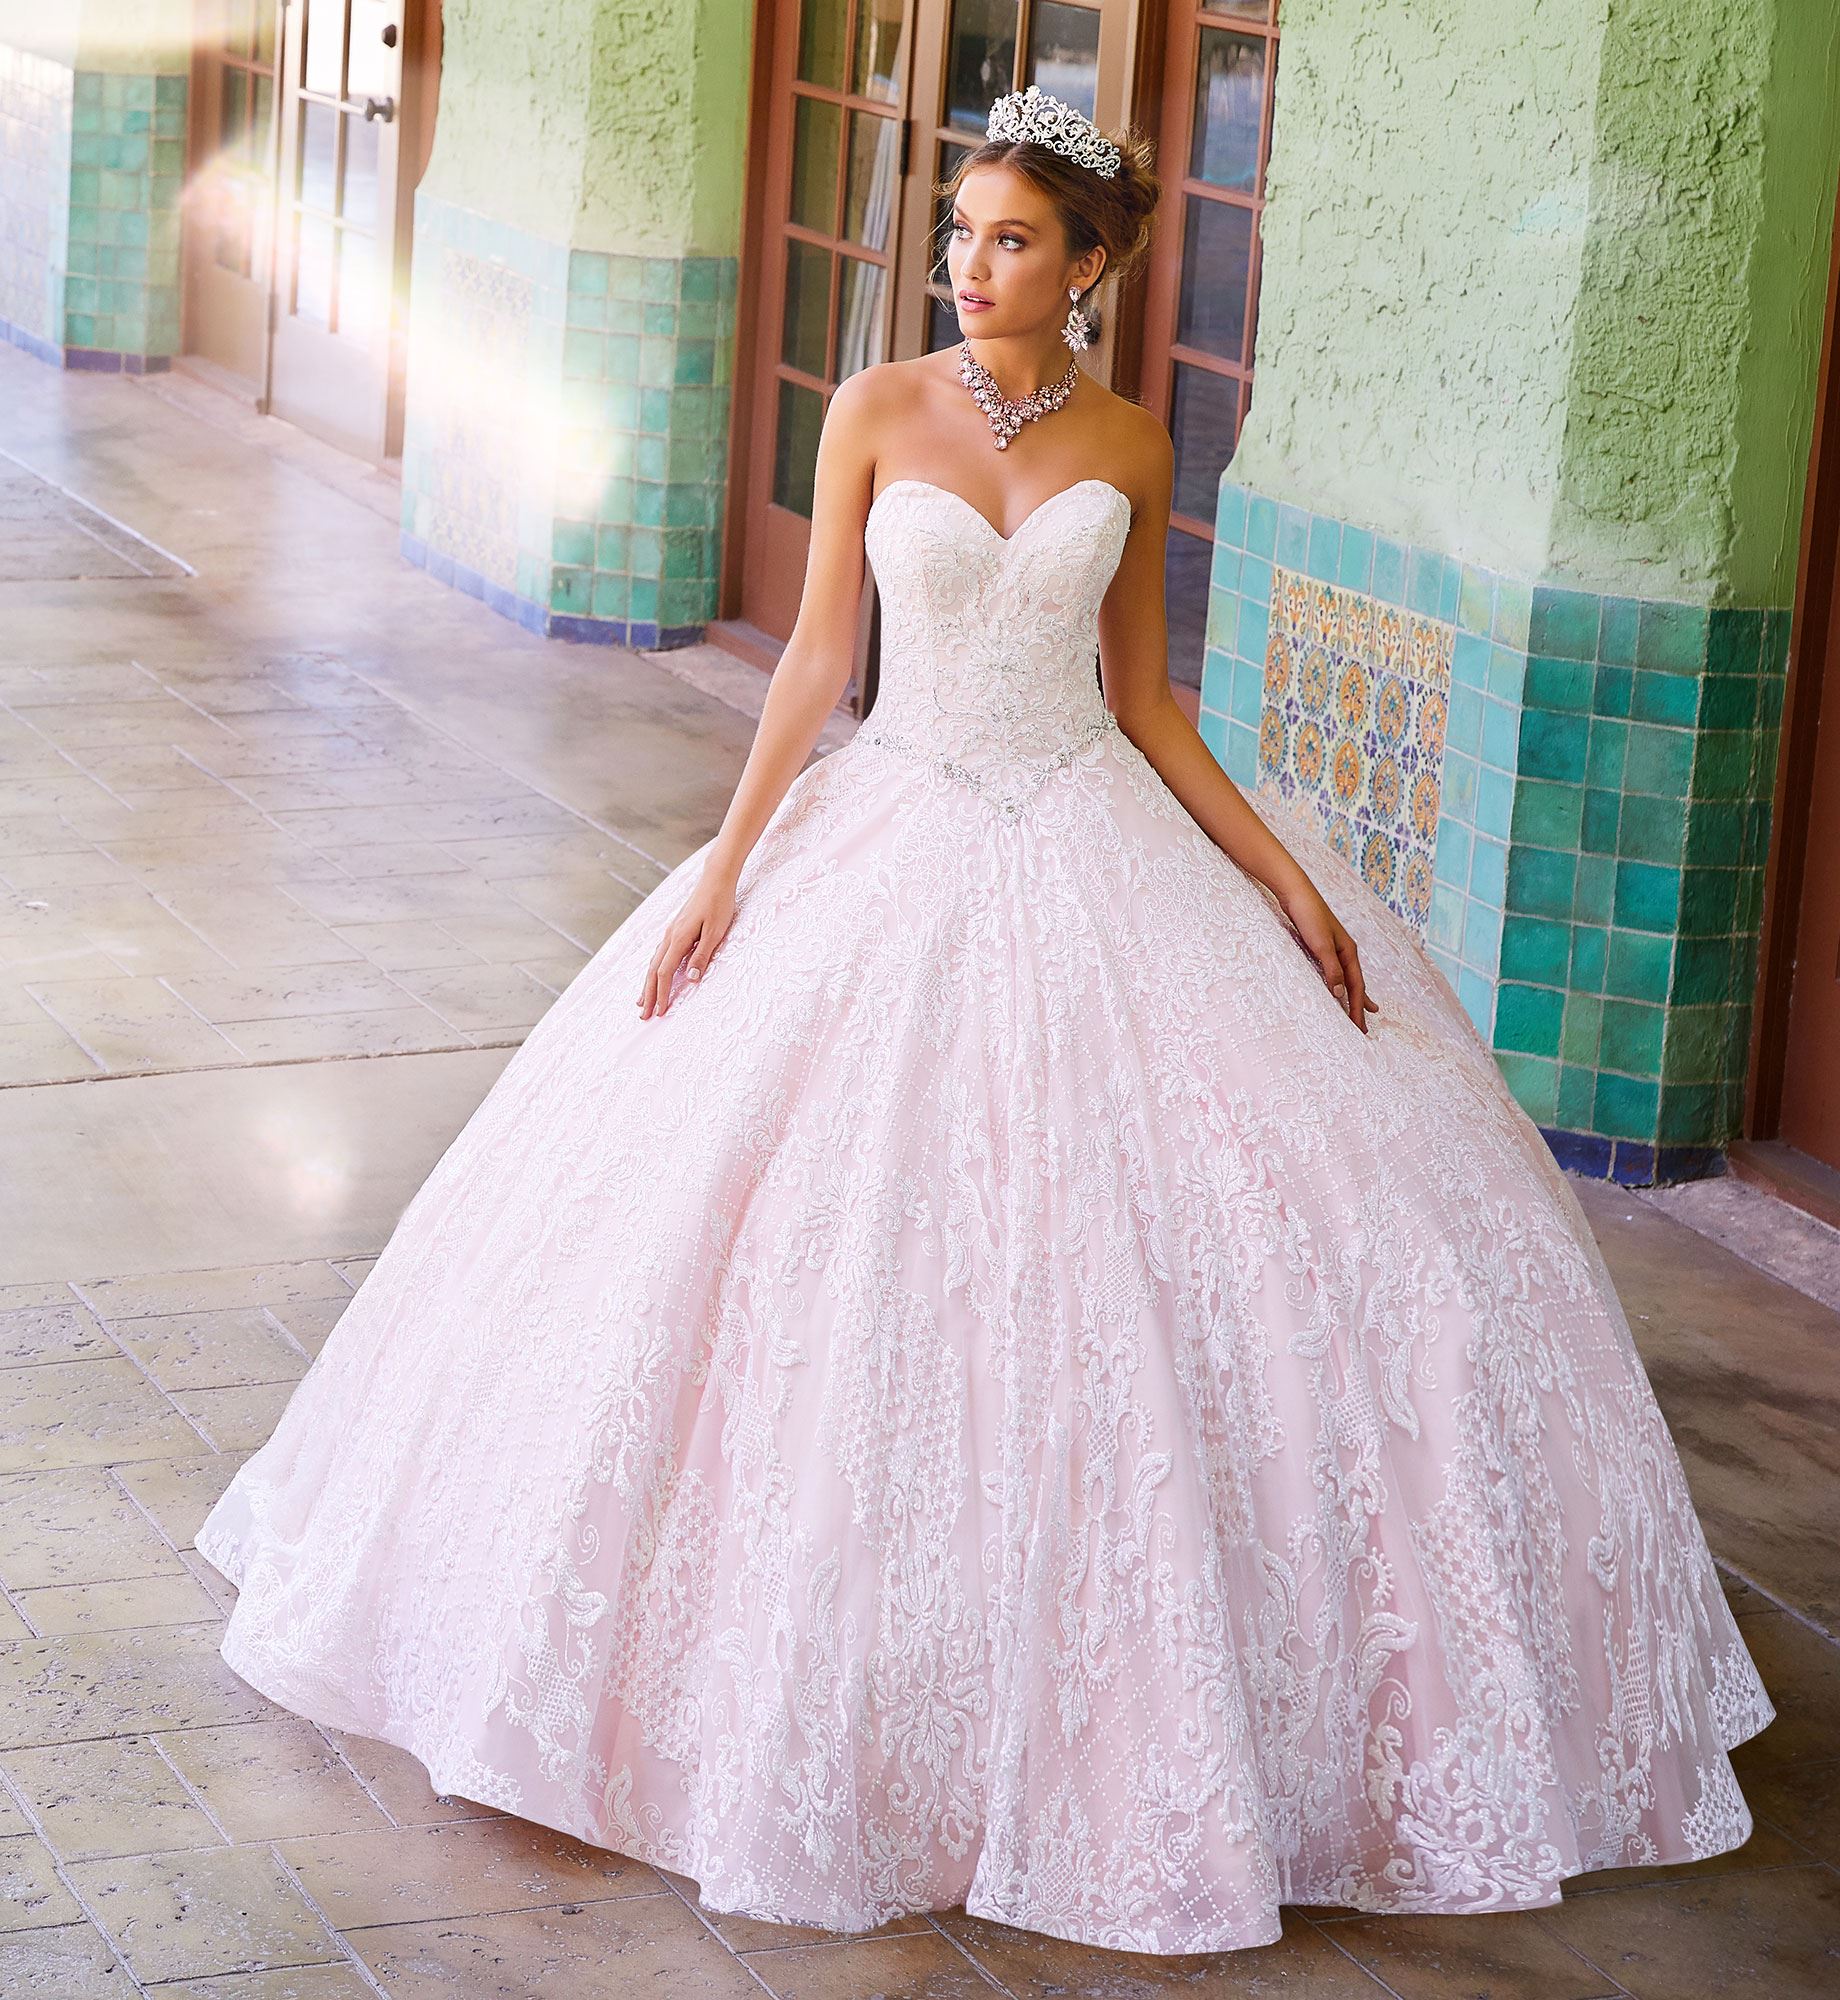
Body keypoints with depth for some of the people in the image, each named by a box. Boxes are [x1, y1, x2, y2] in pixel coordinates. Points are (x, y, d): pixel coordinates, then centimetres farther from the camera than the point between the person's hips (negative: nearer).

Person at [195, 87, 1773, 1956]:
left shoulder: (1129, 444, 3)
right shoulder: (878, 411, -1)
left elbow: (1140, 695, 7)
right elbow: (818, 650, 1)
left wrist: (1280, 873, -1)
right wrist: (730, 862, -6)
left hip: (1100, 852, 1)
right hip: (898, 837, -1)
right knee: (843, 1241, -4)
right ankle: (837, 1696, 14)